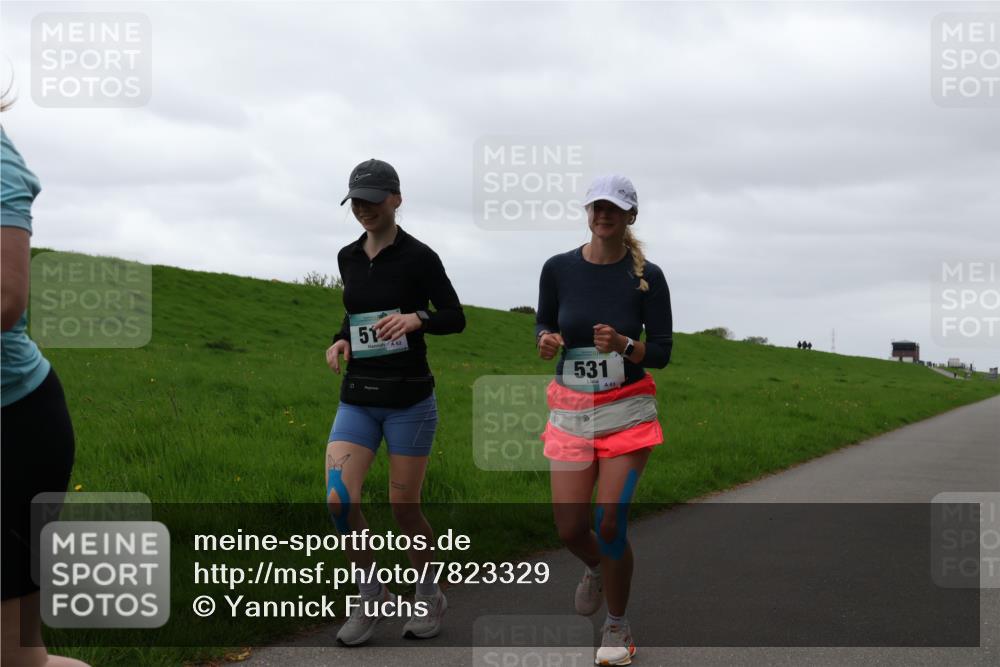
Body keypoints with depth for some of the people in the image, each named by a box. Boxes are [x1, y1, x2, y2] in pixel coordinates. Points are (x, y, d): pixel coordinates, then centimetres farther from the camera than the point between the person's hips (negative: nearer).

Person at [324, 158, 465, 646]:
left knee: (404, 508, 1)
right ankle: (370, 596, 9)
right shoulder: (348, 258, 8)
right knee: (339, 500, -12)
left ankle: (429, 597, 25)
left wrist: (415, 318, -24)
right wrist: (341, 341, 3)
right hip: (357, 399, 4)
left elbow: (455, 317, -5)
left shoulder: (418, 257, -8)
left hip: (409, 399, -4)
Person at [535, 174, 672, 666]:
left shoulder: (647, 276, -6)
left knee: (609, 523, -10)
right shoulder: (559, 269, -2)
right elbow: (544, 322, 13)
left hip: (627, 409, -2)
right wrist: (546, 340, -11)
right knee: (570, 529, -2)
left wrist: (624, 345, -23)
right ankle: (596, 568, 36)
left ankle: (617, 627, 13)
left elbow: (662, 353, -3)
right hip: (570, 410, 2)